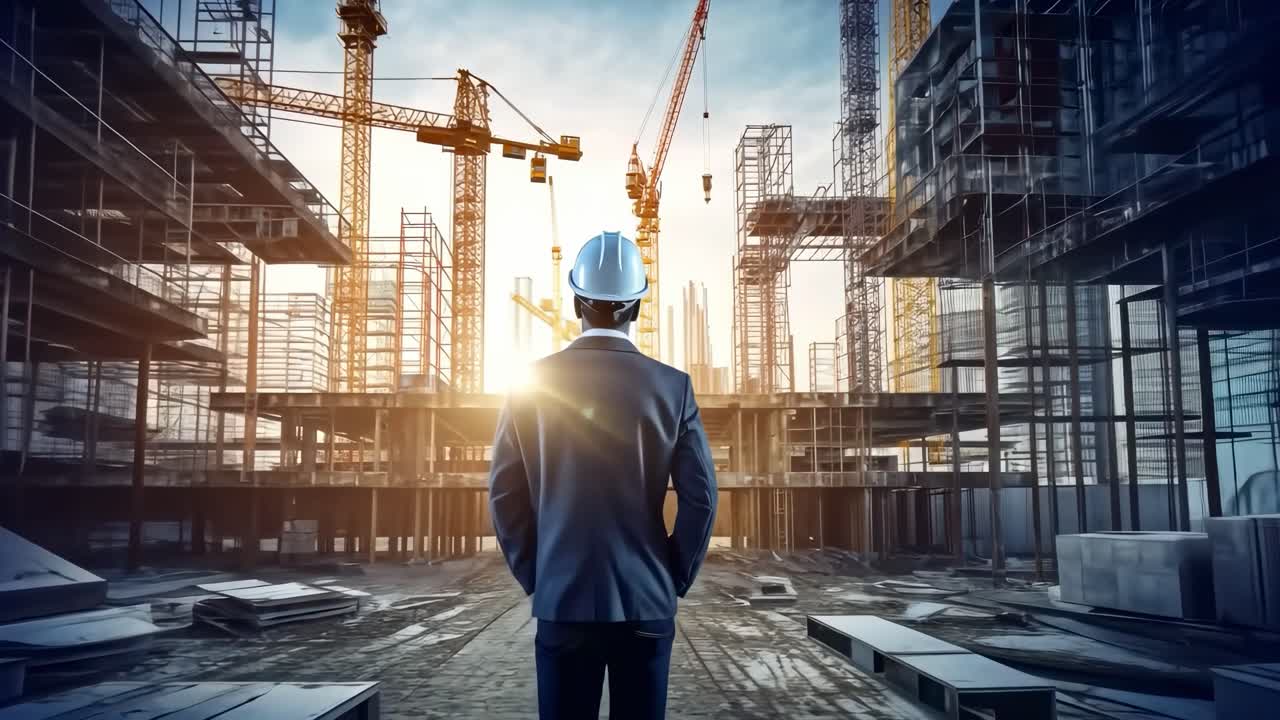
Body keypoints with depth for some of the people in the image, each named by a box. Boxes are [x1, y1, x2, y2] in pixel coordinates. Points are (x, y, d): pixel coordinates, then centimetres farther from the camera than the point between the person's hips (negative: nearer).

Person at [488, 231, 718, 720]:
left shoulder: (534, 382, -3)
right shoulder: (672, 386, -4)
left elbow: (504, 493, -1)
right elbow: (700, 496, -5)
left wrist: (533, 577, 9)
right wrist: (675, 579, 6)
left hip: (562, 600, 0)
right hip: (647, 600, 0)